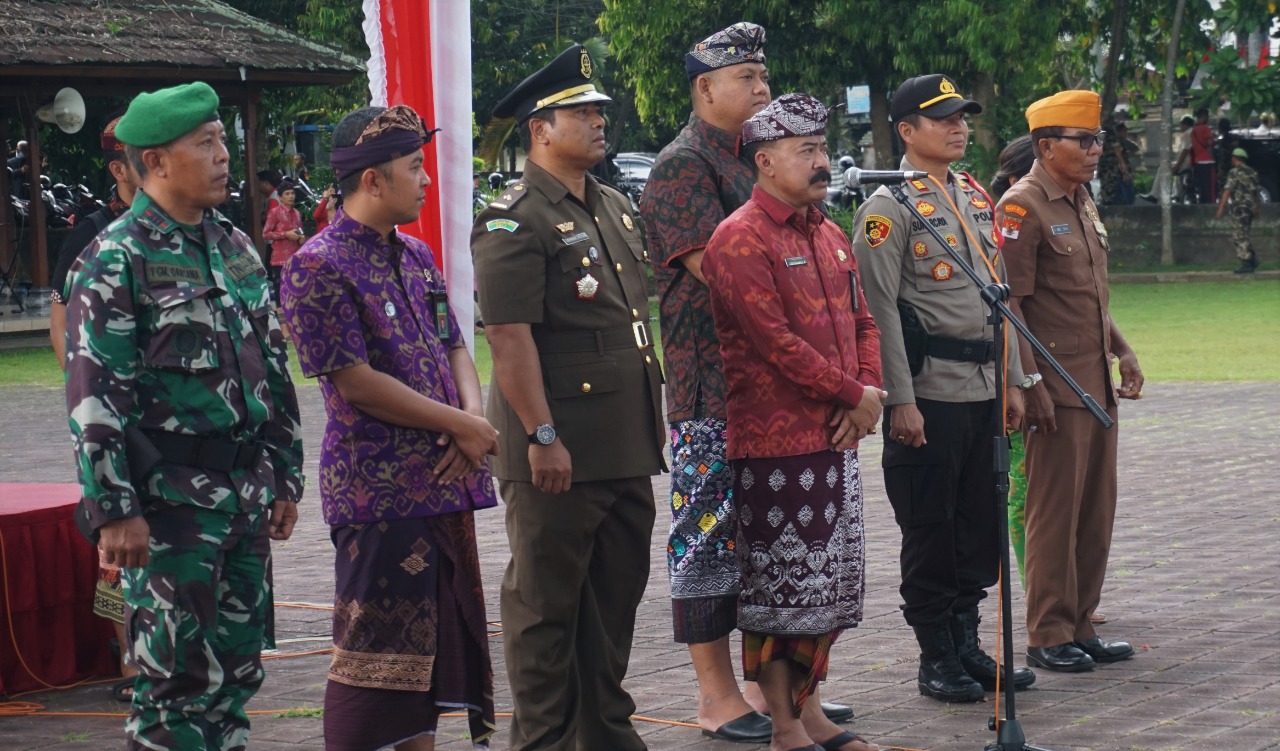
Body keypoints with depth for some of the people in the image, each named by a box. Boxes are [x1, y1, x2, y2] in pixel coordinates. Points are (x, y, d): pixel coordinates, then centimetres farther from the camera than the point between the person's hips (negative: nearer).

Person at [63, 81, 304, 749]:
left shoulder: (235, 249, 12)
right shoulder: (116, 261, -10)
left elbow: (273, 366, 19)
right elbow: (95, 396, -14)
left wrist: (284, 477, 16)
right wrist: (114, 511, -18)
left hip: (246, 492, 7)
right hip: (170, 501, -7)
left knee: (237, 664, 11)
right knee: (176, 672, -4)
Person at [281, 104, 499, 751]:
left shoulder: (416, 257, 15)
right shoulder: (319, 267, -12)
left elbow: (453, 348, 18)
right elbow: (357, 383, -16)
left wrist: (474, 415, -5)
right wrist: (462, 427, -13)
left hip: (444, 481, 8)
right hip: (379, 490, -8)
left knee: (435, 645, 13)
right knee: (377, 649, -6)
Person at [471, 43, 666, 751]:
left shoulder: (615, 208, 16)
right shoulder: (514, 221, -12)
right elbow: (509, 335, -18)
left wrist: (650, 415, 19)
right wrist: (542, 437, -21)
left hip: (627, 446, 9)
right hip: (558, 450, -8)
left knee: (618, 590, 15)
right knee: (545, 602, 1)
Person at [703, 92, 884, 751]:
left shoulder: (828, 235, 15)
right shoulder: (741, 241, -12)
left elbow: (861, 321, 18)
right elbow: (777, 343, -18)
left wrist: (867, 392, -1)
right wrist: (856, 395, -12)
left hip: (835, 438, 9)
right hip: (774, 445, -9)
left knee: (829, 582, 13)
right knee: (779, 586, -2)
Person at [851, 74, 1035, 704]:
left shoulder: (977, 197, 15)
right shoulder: (888, 208, -9)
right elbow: (881, 310, -13)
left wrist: (1012, 381, 15)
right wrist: (900, 401, -17)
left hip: (985, 390, 7)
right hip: (930, 393, -7)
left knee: (982, 523, 11)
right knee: (929, 532, 0)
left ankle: (967, 646, 20)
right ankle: (936, 658, 9)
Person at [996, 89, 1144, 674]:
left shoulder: (1082, 203, 16)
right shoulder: (1022, 207, -12)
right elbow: (1009, 303, -15)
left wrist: (1122, 351, 16)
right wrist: (1031, 383, -19)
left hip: (1098, 384, 9)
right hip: (1056, 386, -9)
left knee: (1096, 510, 10)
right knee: (1054, 511, -3)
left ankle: (1080, 626, 18)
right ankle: (1049, 637, 4)